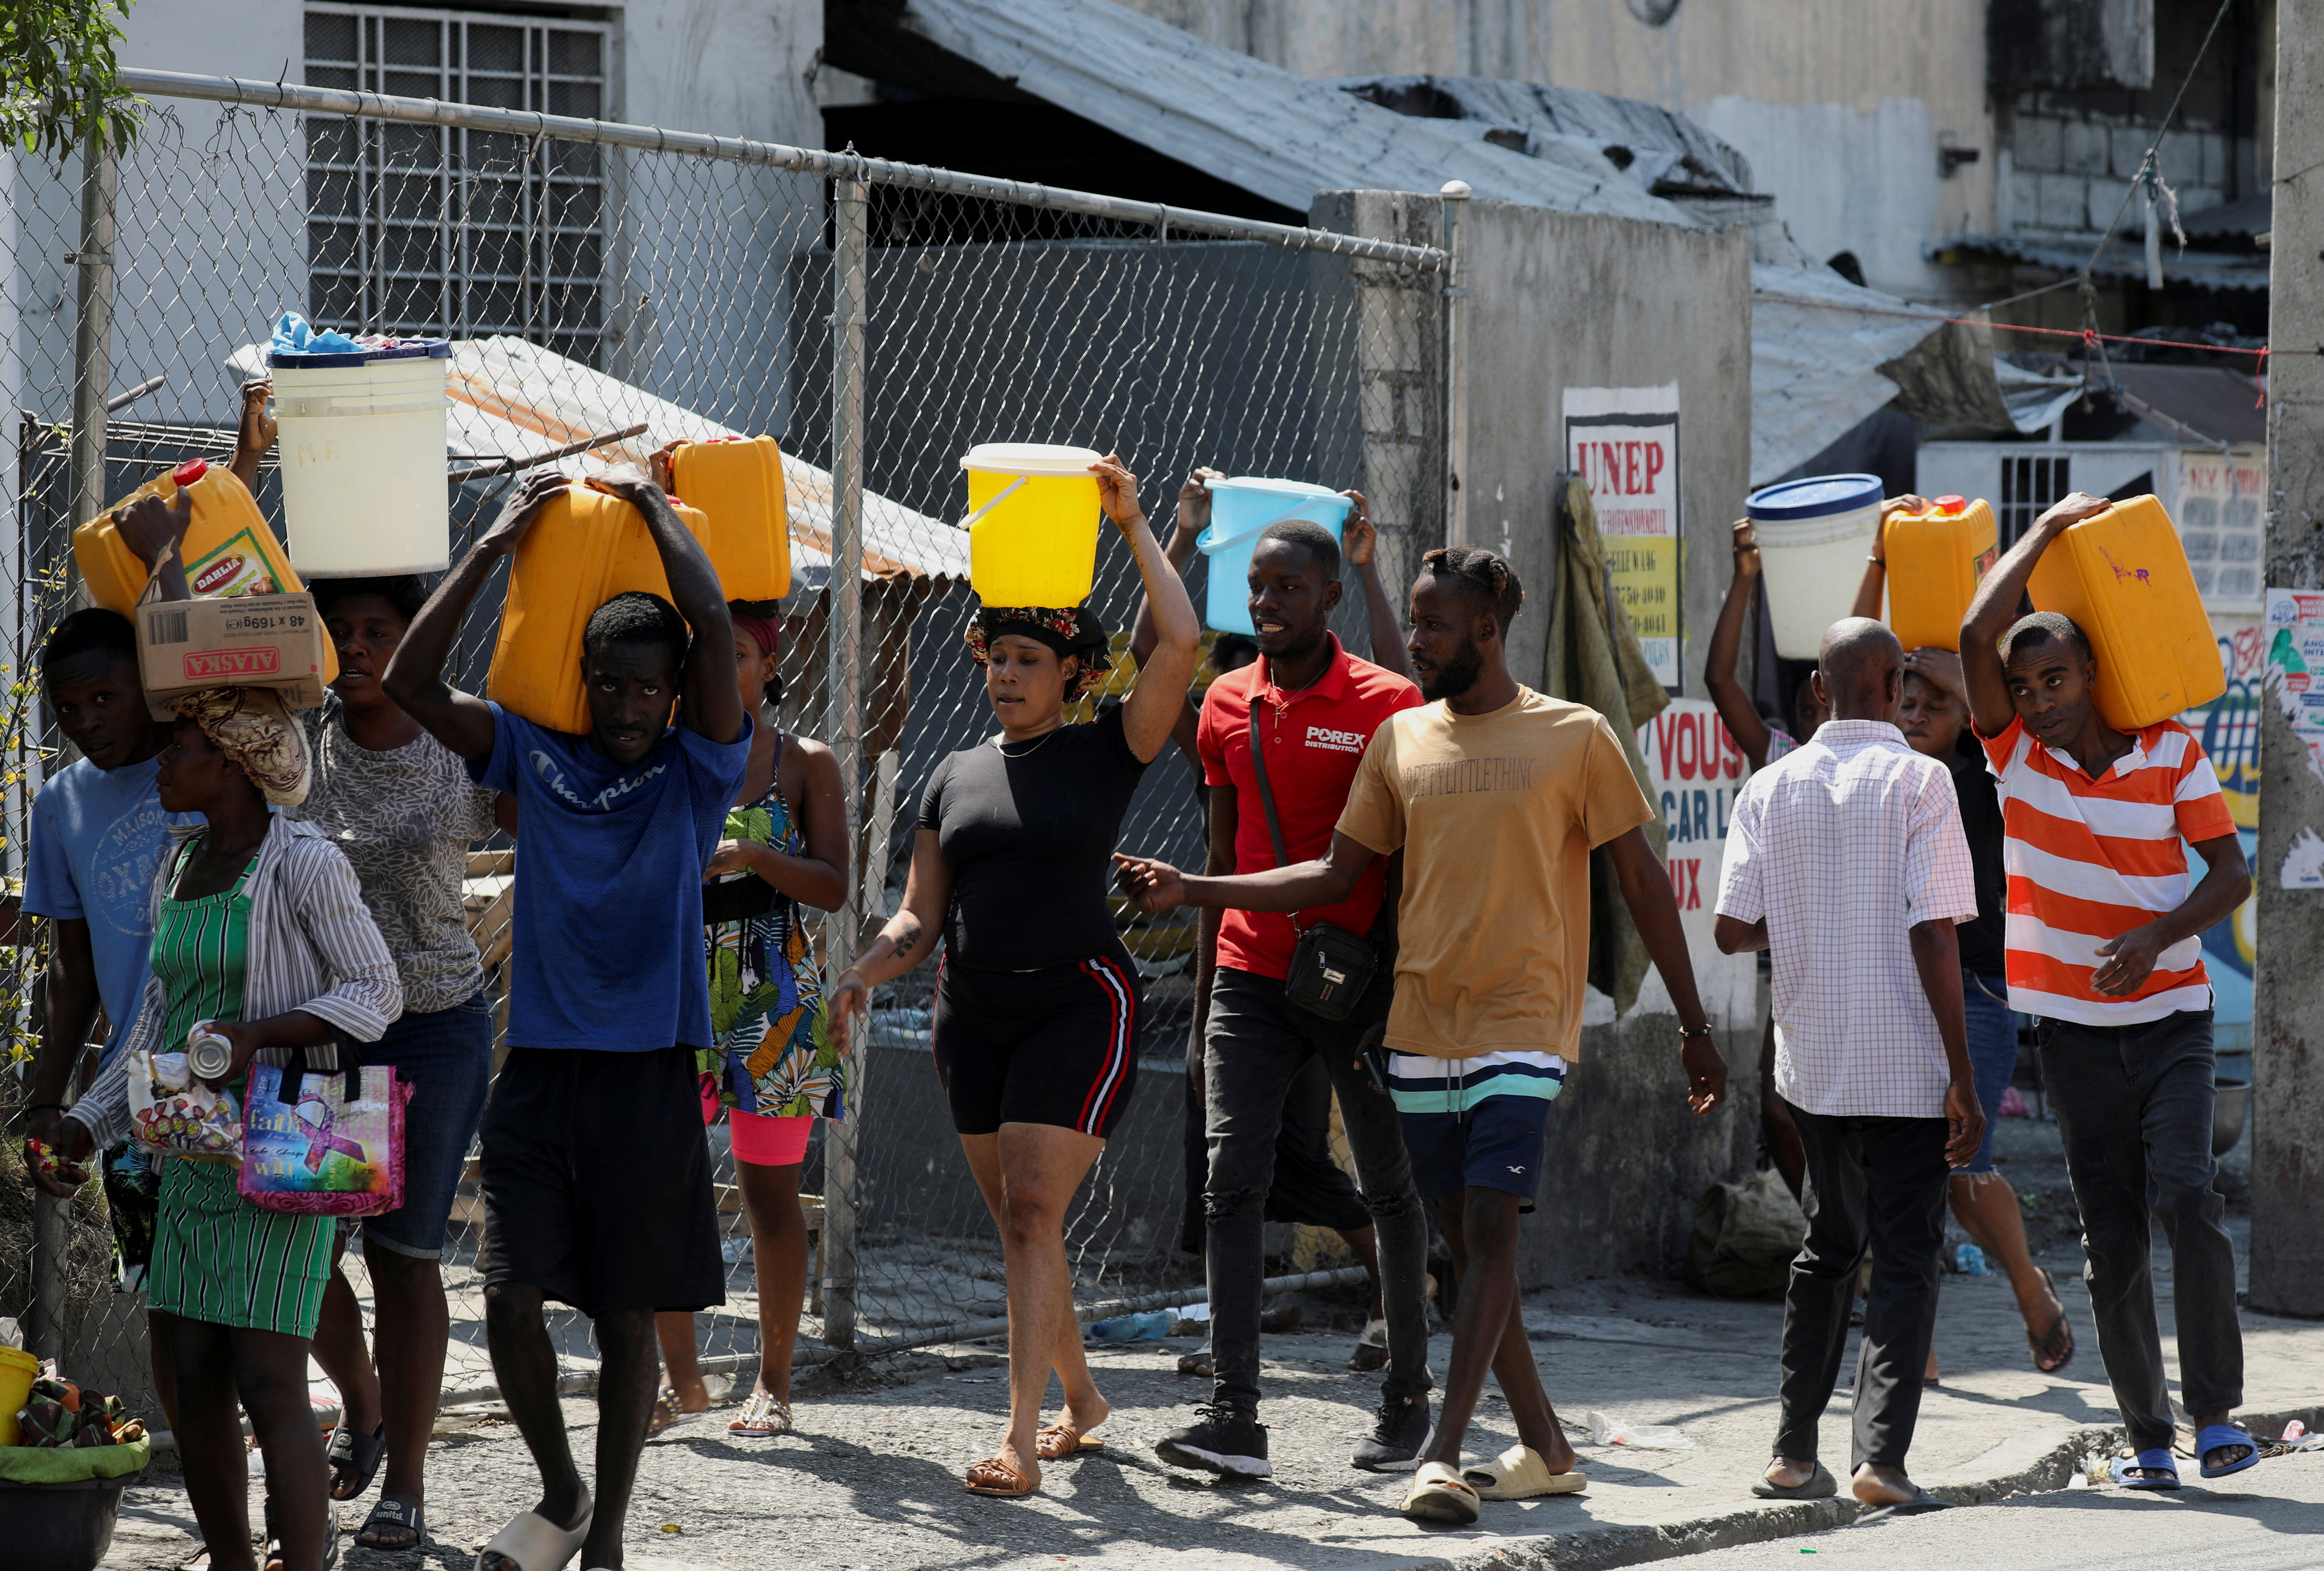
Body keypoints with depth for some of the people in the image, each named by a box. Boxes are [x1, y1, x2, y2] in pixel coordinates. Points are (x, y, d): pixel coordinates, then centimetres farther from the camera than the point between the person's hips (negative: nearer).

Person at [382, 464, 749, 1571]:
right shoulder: (533, 756, 6)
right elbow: (408, 683, -4)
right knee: (510, 1292, -8)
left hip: (648, 1074, -2)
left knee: (625, 1315, 3)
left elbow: (714, 627, -14)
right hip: (539, 1065, 2)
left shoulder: (696, 773, 0)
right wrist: (495, 547, -3)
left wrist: (653, 505, -2)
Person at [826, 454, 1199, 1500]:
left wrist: (1133, 526, -10)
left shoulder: (1105, 754, -2)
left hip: (1077, 1002, -6)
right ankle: (1079, 1399, 29)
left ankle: (1021, 1442, -19)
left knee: (1032, 1213, -16)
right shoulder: (956, 777, 12)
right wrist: (866, 972, -7)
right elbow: (921, 913, 12)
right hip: (971, 1012, 6)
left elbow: (1179, 641, -15)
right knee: (1020, 1224, 11)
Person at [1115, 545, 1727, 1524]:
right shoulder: (1400, 739, 10)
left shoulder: (1575, 738, -1)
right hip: (1421, 1026, 5)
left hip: (1520, 1027, -4)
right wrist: (1192, 892, 4)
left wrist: (1694, 1027, 2)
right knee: (1466, 1243, 5)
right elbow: (1337, 875, 13)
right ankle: (1545, 1451, 14)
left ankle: (1443, 1454, -18)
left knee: (1492, 1230, -14)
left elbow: (1641, 879, 3)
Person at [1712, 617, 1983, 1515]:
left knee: (1830, 1246, 19)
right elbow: (1933, 933, -15)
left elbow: (1732, 929, -3)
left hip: (1811, 1061, 4)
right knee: (1905, 1257, 1)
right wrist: (1963, 1077, -12)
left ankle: (1794, 1454, 17)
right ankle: (1882, 1457, -12)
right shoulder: (1918, 782, -10)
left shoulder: (1771, 789, 1)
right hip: (1907, 1069, -4)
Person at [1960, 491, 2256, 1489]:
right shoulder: (2015, 751, -1)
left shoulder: (2171, 753, -2)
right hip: (2072, 1029, 2)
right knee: (2110, 1239, 3)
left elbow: (2231, 872, -2)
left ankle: (2216, 1410, -12)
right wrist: (2050, 529, -7)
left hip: (2168, 1017, -1)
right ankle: (2147, 1436, 8)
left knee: (2185, 1196, -19)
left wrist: (2157, 937, -19)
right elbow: (1977, 635, -14)